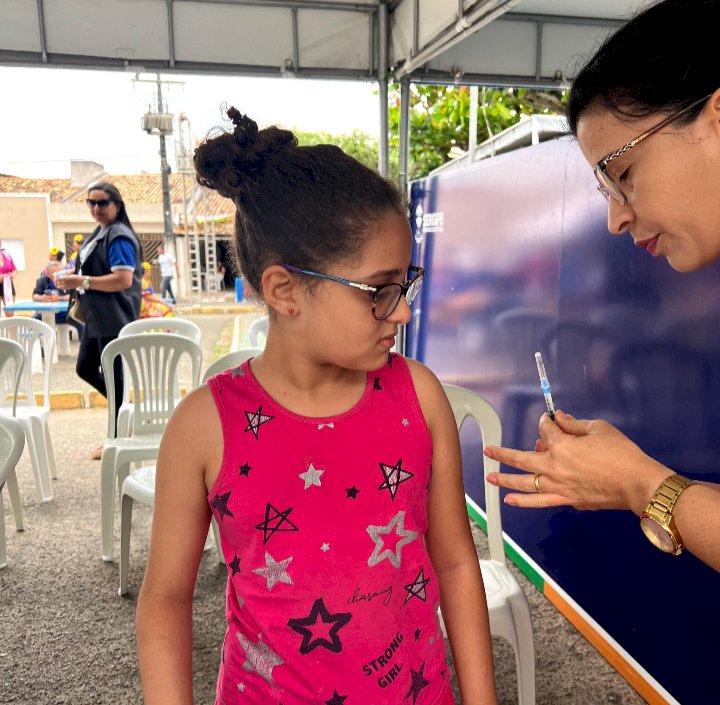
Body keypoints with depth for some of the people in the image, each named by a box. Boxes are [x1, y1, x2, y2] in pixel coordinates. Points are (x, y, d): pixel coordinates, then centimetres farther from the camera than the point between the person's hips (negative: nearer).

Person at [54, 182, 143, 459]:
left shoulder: (119, 237, -15)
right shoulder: (98, 233, 14)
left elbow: (123, 279, -25)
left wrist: (82, 281, -22)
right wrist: (73, 276, 6)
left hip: (114, 319, -10)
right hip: (96, 318, 10)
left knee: (112, 375, -1)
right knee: (85, 368, 17)